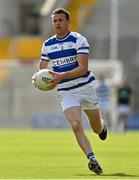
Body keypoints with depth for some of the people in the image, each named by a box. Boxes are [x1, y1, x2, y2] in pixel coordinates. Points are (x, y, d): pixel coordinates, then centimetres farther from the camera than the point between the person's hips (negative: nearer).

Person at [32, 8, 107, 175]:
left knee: (97, 128, 13)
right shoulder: (47, 45, 4)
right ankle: (92, 159, -27)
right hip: (65, 92, 2)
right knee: (76, 125, -23)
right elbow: (42, 67, 16)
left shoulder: (79, 40, -11)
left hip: (86, 87, -2)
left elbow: (83, 68, -20)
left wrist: (61, 76, -33)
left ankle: (102, 126, 50)